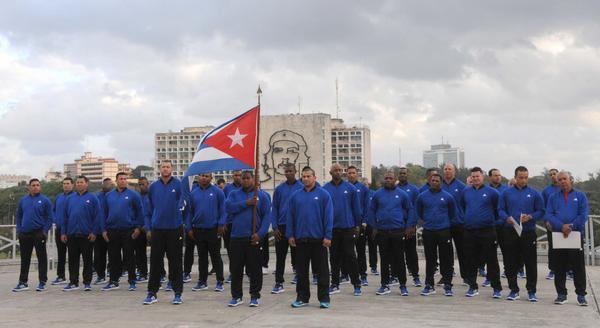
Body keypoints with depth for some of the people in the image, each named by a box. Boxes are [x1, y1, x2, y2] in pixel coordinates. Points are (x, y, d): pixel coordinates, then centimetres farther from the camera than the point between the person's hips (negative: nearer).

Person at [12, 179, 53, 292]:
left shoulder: (45, 200, -2)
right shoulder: (23, 200, 10)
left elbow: (50, 217, -4)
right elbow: (19, 216, 14)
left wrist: (45, 231, -12)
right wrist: (19, 230, 4)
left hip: (39, 234, -4)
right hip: (24, 234, 4)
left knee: (42, 258, 2)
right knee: (25, 259, 10)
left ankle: (42, 282, 8)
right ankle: (23, 282, 17)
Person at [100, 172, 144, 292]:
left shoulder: (133, 195, -1)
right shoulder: (109, 196, 9)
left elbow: (139, 212, -1)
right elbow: (104, 213, 11)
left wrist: (138, 227, -8)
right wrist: (104, 230, 4)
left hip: (128, 231, -3)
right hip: (112, 231, 3)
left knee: (129, 257, 3)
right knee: (113, 257, 8)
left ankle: (132, 281, 11)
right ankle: (113, 281, 17)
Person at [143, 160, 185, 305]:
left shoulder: (178, 185, -4)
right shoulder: (153, 187, 6)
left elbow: (186, 204, -4)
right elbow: (148, 210, 11)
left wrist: (187, 225, -8)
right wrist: (148, 228, 6)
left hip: (175, 229, -3)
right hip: (157, 229, 3)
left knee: (175, 263, 5)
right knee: (155, 262, 6)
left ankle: (178, 293, 13)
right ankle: (152, 293, 14)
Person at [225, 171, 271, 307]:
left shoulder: (262, 195, 3)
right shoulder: (234, 194, 10)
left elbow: (267, 216, -3)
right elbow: (228, 207, -9)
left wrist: (260, 234, -14)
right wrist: (246, 203, -15)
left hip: (253, 238, -2)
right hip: (236, 237, 2)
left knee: (254, 269, 3)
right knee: (235, 269, 7)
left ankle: (254, 296, 15)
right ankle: (236, 296, 19)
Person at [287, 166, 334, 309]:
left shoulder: (323, 194, -2)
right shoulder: (295, 196, 6)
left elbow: (328, 216, -5)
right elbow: (290, 216, 8)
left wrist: (328, 236, -11)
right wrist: (290, 235, 2)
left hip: (318, 239, -3)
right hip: (300, 239, 3)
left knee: (322, 270, 3)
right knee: (301, 270, 11)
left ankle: (324, 298, 11)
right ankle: (302, 297, 21)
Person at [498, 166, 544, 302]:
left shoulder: (534, 194, 4)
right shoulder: (506, 193, 6)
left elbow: (541, 212, 4)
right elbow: (500, 210, 5)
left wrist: (530, 217, -14)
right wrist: (507, 218, -14)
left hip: (529, 233, -1)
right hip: (510, 232, 1)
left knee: (530, 263, 1)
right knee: (511, 262, 6)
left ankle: (531, 291, 12)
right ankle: (514, 290, 17)